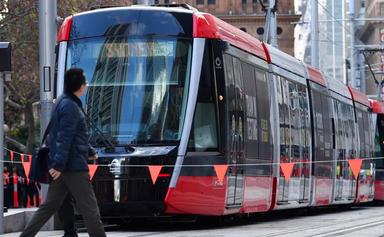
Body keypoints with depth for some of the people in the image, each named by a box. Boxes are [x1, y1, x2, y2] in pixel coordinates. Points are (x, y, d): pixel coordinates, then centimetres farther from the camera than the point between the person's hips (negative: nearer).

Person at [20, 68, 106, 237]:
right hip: (73, 166, -10)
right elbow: (64, 138, -21)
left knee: (49, 206, 11)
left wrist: (89, 152, 35)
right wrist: (59, 165, -25)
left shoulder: (65, 102, 16)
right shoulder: (70, 107, -15)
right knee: (89, 208, -2)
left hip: (63, 166, 10)